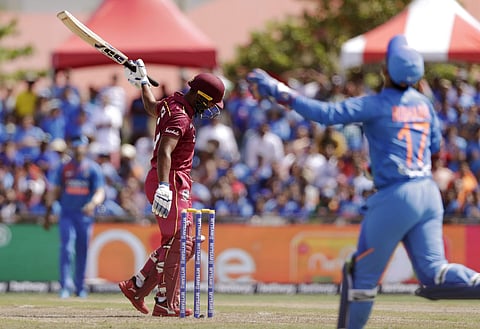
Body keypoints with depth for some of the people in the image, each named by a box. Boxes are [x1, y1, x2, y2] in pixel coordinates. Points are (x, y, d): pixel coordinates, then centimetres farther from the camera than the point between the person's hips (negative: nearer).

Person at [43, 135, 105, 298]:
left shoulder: (93, 168, 1)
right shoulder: (64, 167, 8)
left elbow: (100, 192, -7)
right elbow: (54, 191, 13)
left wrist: (93, 203, -29)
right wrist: (48, 213, 8)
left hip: (85, 215, 0)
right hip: (67, 214, 0)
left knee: (82, 252, 7)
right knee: (67, 249, -12)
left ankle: (80, 287, 18)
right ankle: (65, 286, -15)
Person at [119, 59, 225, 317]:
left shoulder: (171, 103, 12)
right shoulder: (180, 117, -18)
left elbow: (152, 107, 35)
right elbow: (165, 152, -31)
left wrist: (142, 83, 52)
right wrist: (164, 187, -42)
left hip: (176, 183, 10)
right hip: (172, 181, -10)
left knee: (178, 244, 14)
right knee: (178, 244, -10)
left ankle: (137, 286, 16)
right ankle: (165, 305, -11)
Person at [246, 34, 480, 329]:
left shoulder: (376, 105, -8)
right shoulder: (423, 103, 12)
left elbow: (327, 114, -17)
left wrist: (281, 93, -13)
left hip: (395, 195, -6)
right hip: (429, 193, 6)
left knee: (364, 272, 8)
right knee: (434, 276, 0)